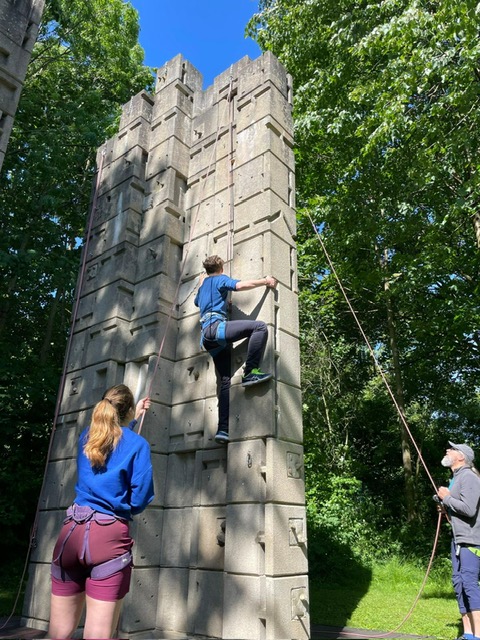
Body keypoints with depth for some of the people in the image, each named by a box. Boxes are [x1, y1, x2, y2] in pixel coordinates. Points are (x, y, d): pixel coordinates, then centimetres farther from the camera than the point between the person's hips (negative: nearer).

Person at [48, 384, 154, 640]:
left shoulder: (86, 436, 12)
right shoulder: (137, 444, -3)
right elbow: (141, 499, -8)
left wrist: (135, 416, 46)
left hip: (71, 532, 5)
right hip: (110, 536, -5)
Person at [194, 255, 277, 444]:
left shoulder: (203, 284, 32)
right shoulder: (220, 279, 9)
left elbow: (197, 301, 54)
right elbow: (239, 285, -12)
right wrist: (266, 281, -3)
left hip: (207, 336, 8)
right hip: (216, 326, -8)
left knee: (226, 381, 4)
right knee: (259, 326, -21)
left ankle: (223, 429, -3)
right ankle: (250, 372, -29)